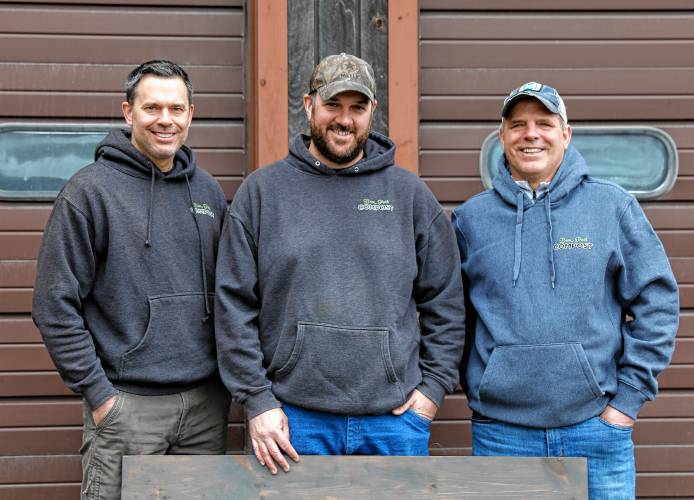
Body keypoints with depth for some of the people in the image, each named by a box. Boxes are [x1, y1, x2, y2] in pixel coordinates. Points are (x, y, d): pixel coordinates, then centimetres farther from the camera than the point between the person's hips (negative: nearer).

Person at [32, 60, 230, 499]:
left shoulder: (208, 191, 10)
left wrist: (228, 375, 9)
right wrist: (98, 393, -11)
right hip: (126, 403, -5)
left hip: (207, 402, 5)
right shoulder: (91, 190, -6)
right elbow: (55, 306, -8)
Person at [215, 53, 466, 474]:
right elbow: (234, 304, 2)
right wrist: (257, 399, -4)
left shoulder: (410, 194, 8)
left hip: (395, 419, 1)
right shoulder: (262, 191, 4)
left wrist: (434, 384, 3)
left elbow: (445, 300, 11)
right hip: (293, 419, -1)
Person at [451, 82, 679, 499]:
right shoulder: (471, 218, 6)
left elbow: (657, 300, 2)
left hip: (596, 423, -1)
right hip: (501, 429, 1)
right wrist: (476, 386, 4)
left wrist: (628, 397, -2)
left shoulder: (612, 205, 2)